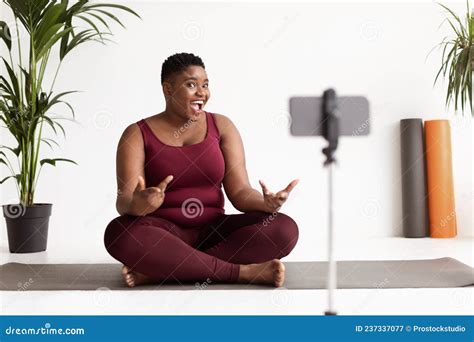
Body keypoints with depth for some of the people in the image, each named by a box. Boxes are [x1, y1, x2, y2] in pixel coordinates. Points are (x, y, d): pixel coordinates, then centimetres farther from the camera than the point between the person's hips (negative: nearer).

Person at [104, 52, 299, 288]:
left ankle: (158, 271, -27)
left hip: (213, 232, 2)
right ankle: (244, 272, -29)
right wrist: (137, 204, -35)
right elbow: (123, 202, -10)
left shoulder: (221, 126, 7)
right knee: (119, 232, -35)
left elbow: (240, 192, 1)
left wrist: (267, 203, -22)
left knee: (285, 229, -22)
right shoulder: (137, 134, 0)